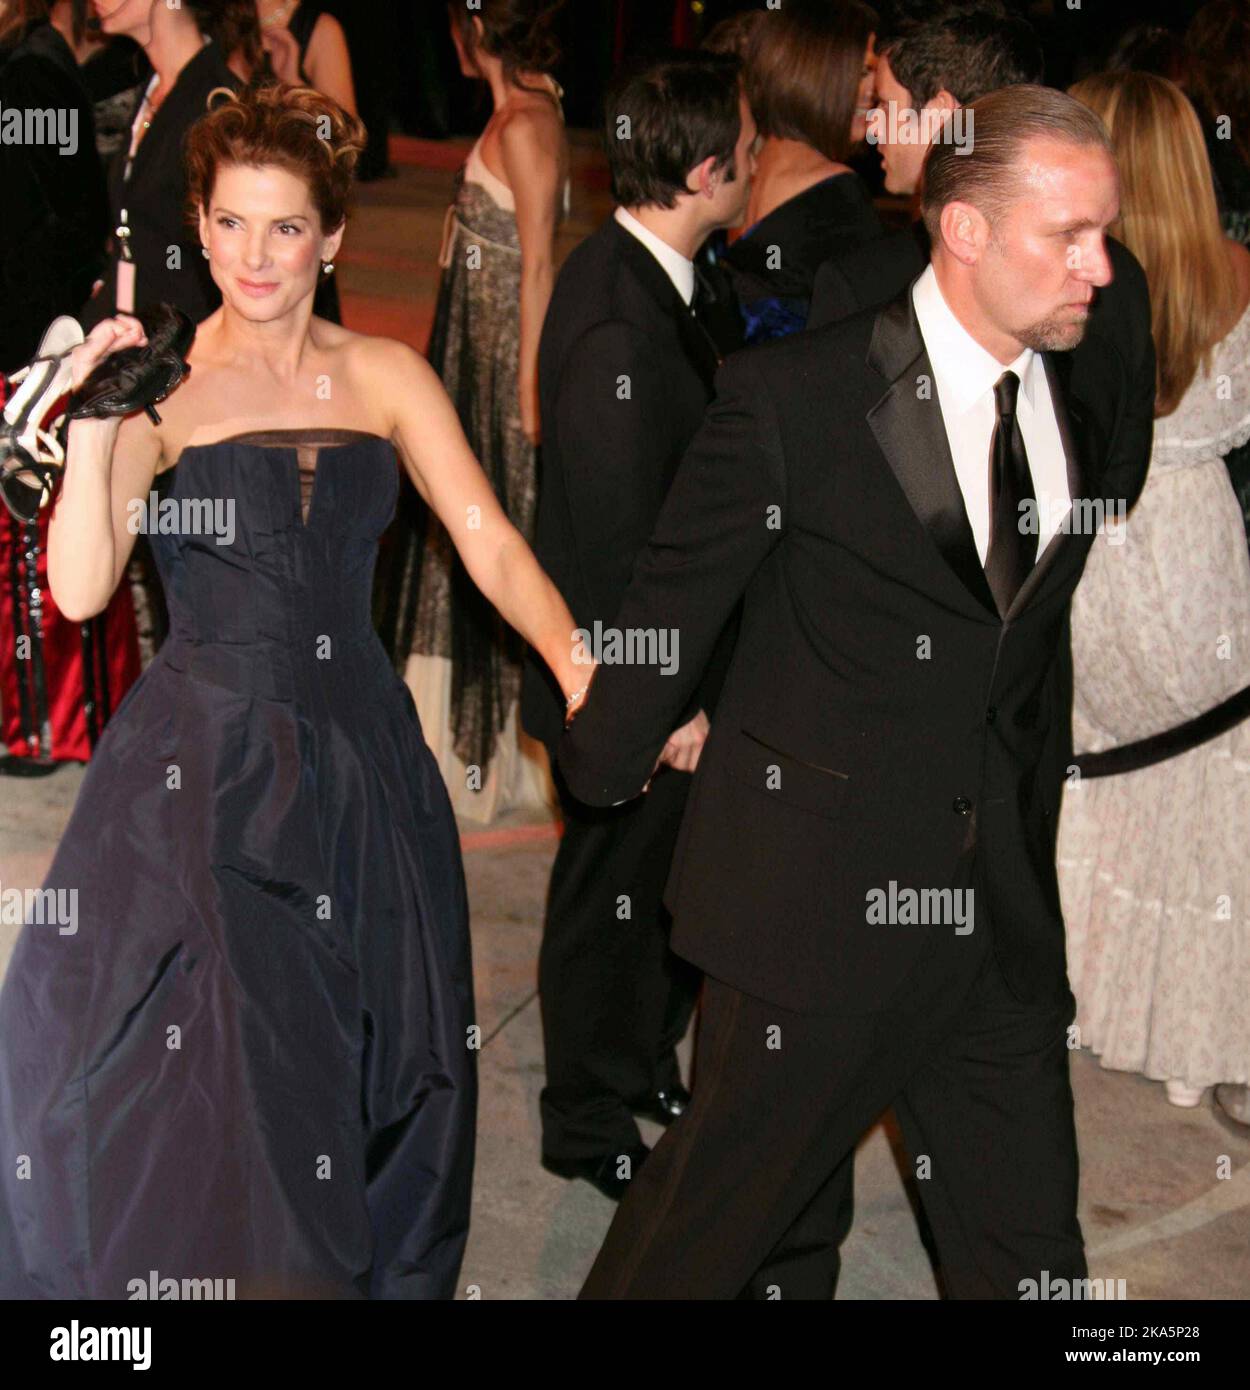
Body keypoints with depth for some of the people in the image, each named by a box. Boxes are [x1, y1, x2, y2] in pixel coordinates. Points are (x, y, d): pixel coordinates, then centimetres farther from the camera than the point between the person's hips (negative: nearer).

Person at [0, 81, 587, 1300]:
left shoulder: (385, 377, 6)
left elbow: (492, 546, -1)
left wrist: (583, 675, -15)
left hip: (359, 758, 3)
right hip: (202, 765, -3)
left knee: (364, 1076, 11)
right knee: (181, 1087, -2)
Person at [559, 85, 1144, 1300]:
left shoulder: (1086, 402, 4)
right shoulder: (793, 397, -14)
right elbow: (673, 603, -4)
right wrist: (598, 772, 6)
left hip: (1002, 910, 5)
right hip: (820, 894, -5)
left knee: (1028, 1247, 12)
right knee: (729, 1205, 9)